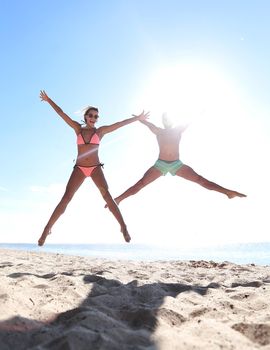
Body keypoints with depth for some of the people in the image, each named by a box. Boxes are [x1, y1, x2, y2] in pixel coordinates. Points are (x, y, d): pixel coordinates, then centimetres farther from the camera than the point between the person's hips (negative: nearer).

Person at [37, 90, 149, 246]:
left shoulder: (101, 131, 8)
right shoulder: (78, 128, 10)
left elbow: (120, 124, 6)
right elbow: (62, 113, 13)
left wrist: (137, 118, 7)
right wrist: (49, 100, 17)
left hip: (96, 168, -1)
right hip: (79, 169, 1)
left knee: (107, 196, -15)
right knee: (66, 198, -8)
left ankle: (124, 227, -13)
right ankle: (47, 229, -2)